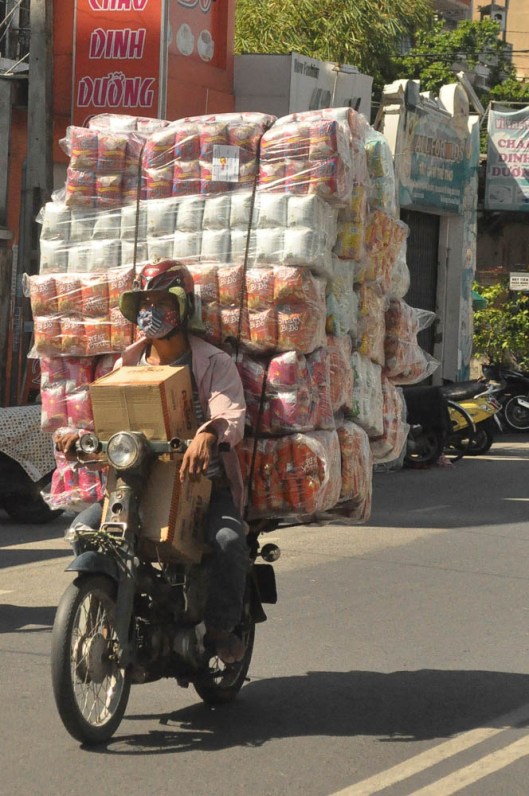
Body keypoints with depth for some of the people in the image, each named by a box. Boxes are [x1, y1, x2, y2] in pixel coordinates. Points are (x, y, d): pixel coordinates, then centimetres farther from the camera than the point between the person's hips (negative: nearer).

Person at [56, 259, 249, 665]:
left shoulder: (214, 363, -2)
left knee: (227, 539, -32)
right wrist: (81, 435, -14)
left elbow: (233, 415, -19)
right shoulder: (128, 364, 13)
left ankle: (221, 626, -6)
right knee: (85, 526, -19)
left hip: (207, 483, -4)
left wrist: (209, 433, -44)